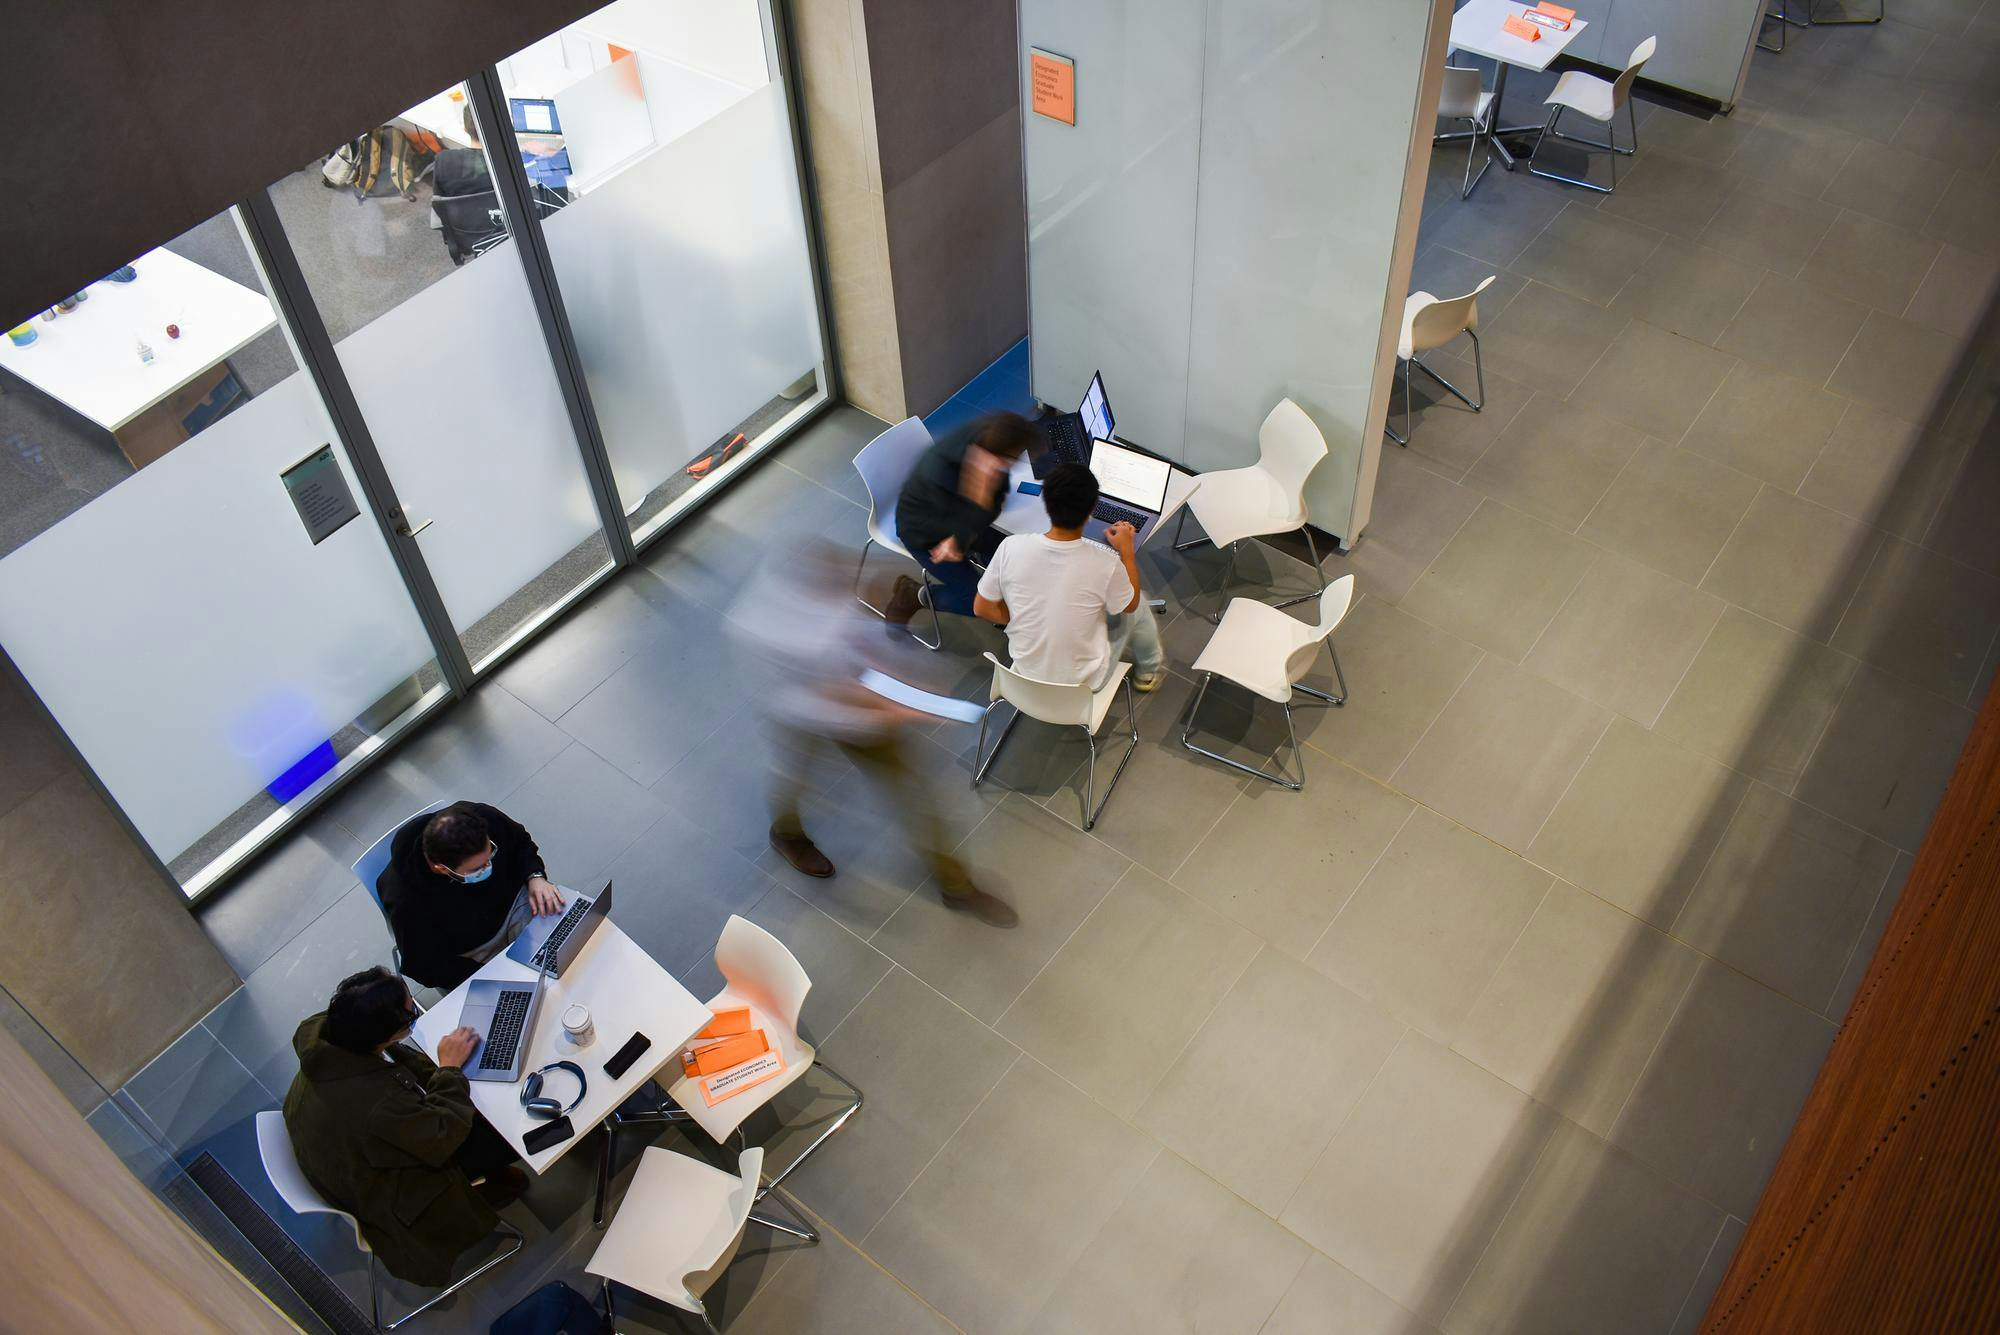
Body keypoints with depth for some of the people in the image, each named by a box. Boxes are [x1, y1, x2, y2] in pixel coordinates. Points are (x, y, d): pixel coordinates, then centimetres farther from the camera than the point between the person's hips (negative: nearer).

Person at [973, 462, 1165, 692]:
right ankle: (1149, 669, 49)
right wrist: (1127, 551, 6)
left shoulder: (1011, 547, -23)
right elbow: (1131, 605, -6)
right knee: (1140, 606, 22)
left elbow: (983, 607, -8)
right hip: (1084, 682, -3)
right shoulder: (1104, 564, -28)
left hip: (1026, 672, 3)